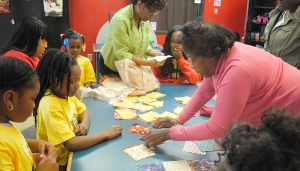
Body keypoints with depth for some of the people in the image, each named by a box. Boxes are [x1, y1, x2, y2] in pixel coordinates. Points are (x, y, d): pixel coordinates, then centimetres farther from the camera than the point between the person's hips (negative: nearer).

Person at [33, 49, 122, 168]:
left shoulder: (65, 92, -4)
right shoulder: (50, 106, -27)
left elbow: (83, 110, 11)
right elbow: (71, 144, -32)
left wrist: (84, 124, -11)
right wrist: (106, 134, -26)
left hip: (73, 151, 7)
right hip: (61, 162, -7)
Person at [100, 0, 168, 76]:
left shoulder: (145, 20, -5)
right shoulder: (121, 19, -27)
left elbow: (145, 45, 3)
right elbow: (121, 53, -30)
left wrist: (155, 54, -18)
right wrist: (148, 63, -34)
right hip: (112, 67, -6)